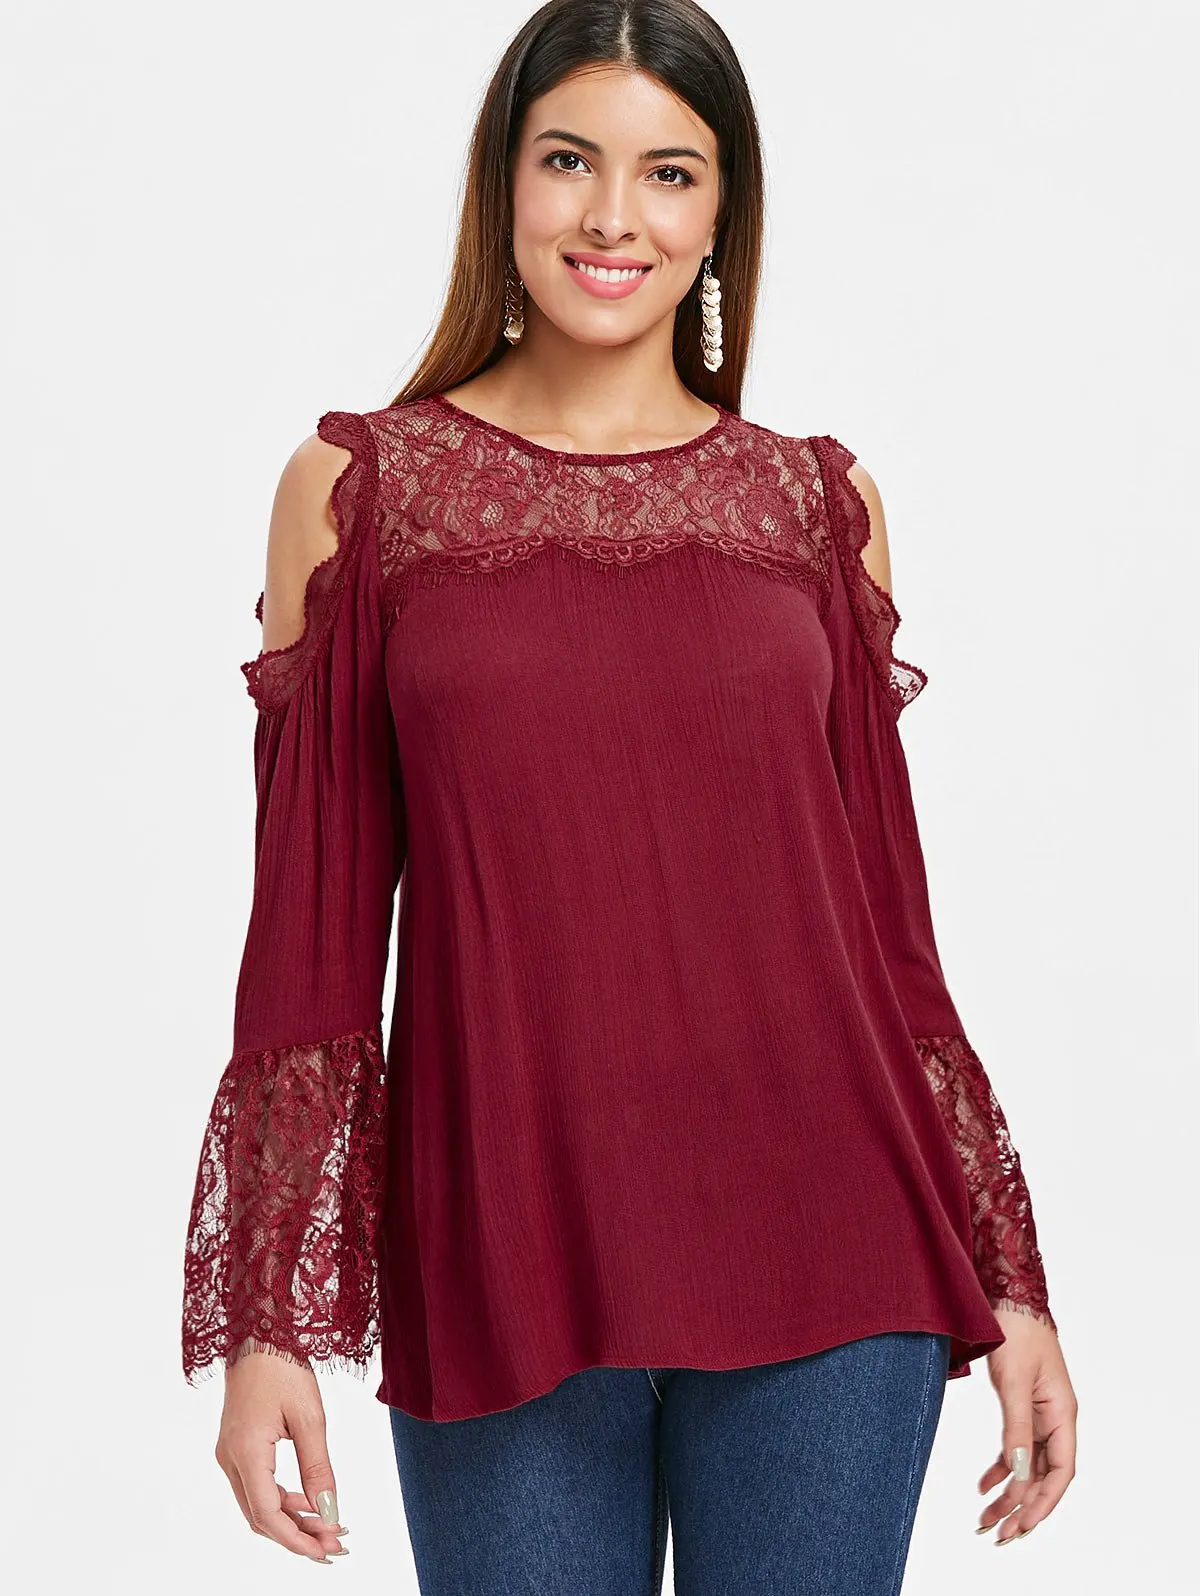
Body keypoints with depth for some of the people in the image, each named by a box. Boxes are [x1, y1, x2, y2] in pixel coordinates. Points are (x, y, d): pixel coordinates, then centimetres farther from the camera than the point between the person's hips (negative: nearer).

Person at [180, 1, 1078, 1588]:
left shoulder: (823, 501, 7)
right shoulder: (358, 487, 3)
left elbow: (885, 916, 9)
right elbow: (311, 935, 2)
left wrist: (1007, 1278, 7)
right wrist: (266, 1320, -1)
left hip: (819, 1260, 2)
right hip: (499, 1262, -1)